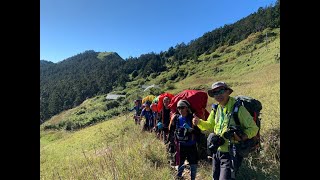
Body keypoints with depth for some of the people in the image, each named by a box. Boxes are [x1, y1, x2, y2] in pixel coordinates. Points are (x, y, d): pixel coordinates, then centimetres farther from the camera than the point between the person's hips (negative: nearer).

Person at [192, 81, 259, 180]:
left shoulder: (238, 108, -16)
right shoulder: (216, 109, 4)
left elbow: (253, 128, -11)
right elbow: (209, 125, 16)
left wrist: (240, 137, -28)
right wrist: (199, 122, -3)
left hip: (231, 153, -6)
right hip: (217, 151, 7)